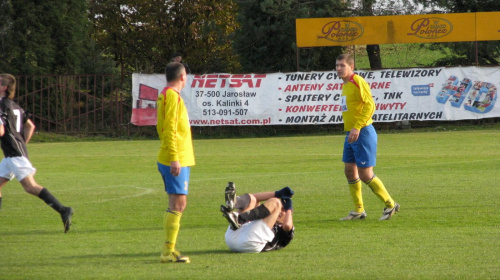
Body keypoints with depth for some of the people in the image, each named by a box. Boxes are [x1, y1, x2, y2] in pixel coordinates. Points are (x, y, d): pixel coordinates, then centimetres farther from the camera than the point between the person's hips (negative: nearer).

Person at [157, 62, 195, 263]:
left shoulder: (165, 95, 17)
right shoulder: (172, 96, -13)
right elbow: (169, 129, -20)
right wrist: (174, 159, -23)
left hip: (175, 160, 10)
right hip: (177, 160, -10)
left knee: (176, 205, 13)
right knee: (178, 204, -10)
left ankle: (169, 250, 16)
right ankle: (169, 251, -12)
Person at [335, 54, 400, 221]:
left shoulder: (358, 82, -14)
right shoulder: (345, 84, 15)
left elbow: (370, 105, -22)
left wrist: (357, 127, -26)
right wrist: (350, 129, 19)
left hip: (362, 132, -10)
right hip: (351, 133, 10)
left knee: (365, 174, -8)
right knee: (349, 170, 10)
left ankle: (390, 205, 6)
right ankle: (359, 210, 19)